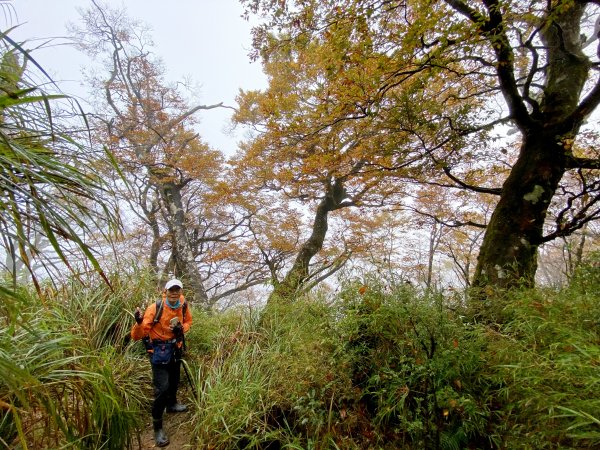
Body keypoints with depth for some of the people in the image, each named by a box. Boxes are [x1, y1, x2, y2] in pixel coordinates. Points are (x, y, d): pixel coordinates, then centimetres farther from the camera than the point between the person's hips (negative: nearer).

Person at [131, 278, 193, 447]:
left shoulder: (183, 306, -13)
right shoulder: (155, 308, -27)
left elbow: (188, 321, 8)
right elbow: (137, 336, -27)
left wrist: (181, 328, -14)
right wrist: (139, 323, -48)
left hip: (175, 348, 6)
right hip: (159, 351, -5)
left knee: (174, 380, 25)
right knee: (162, 388, -10)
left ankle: (171, 404, 54)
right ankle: (157, 427, 9)